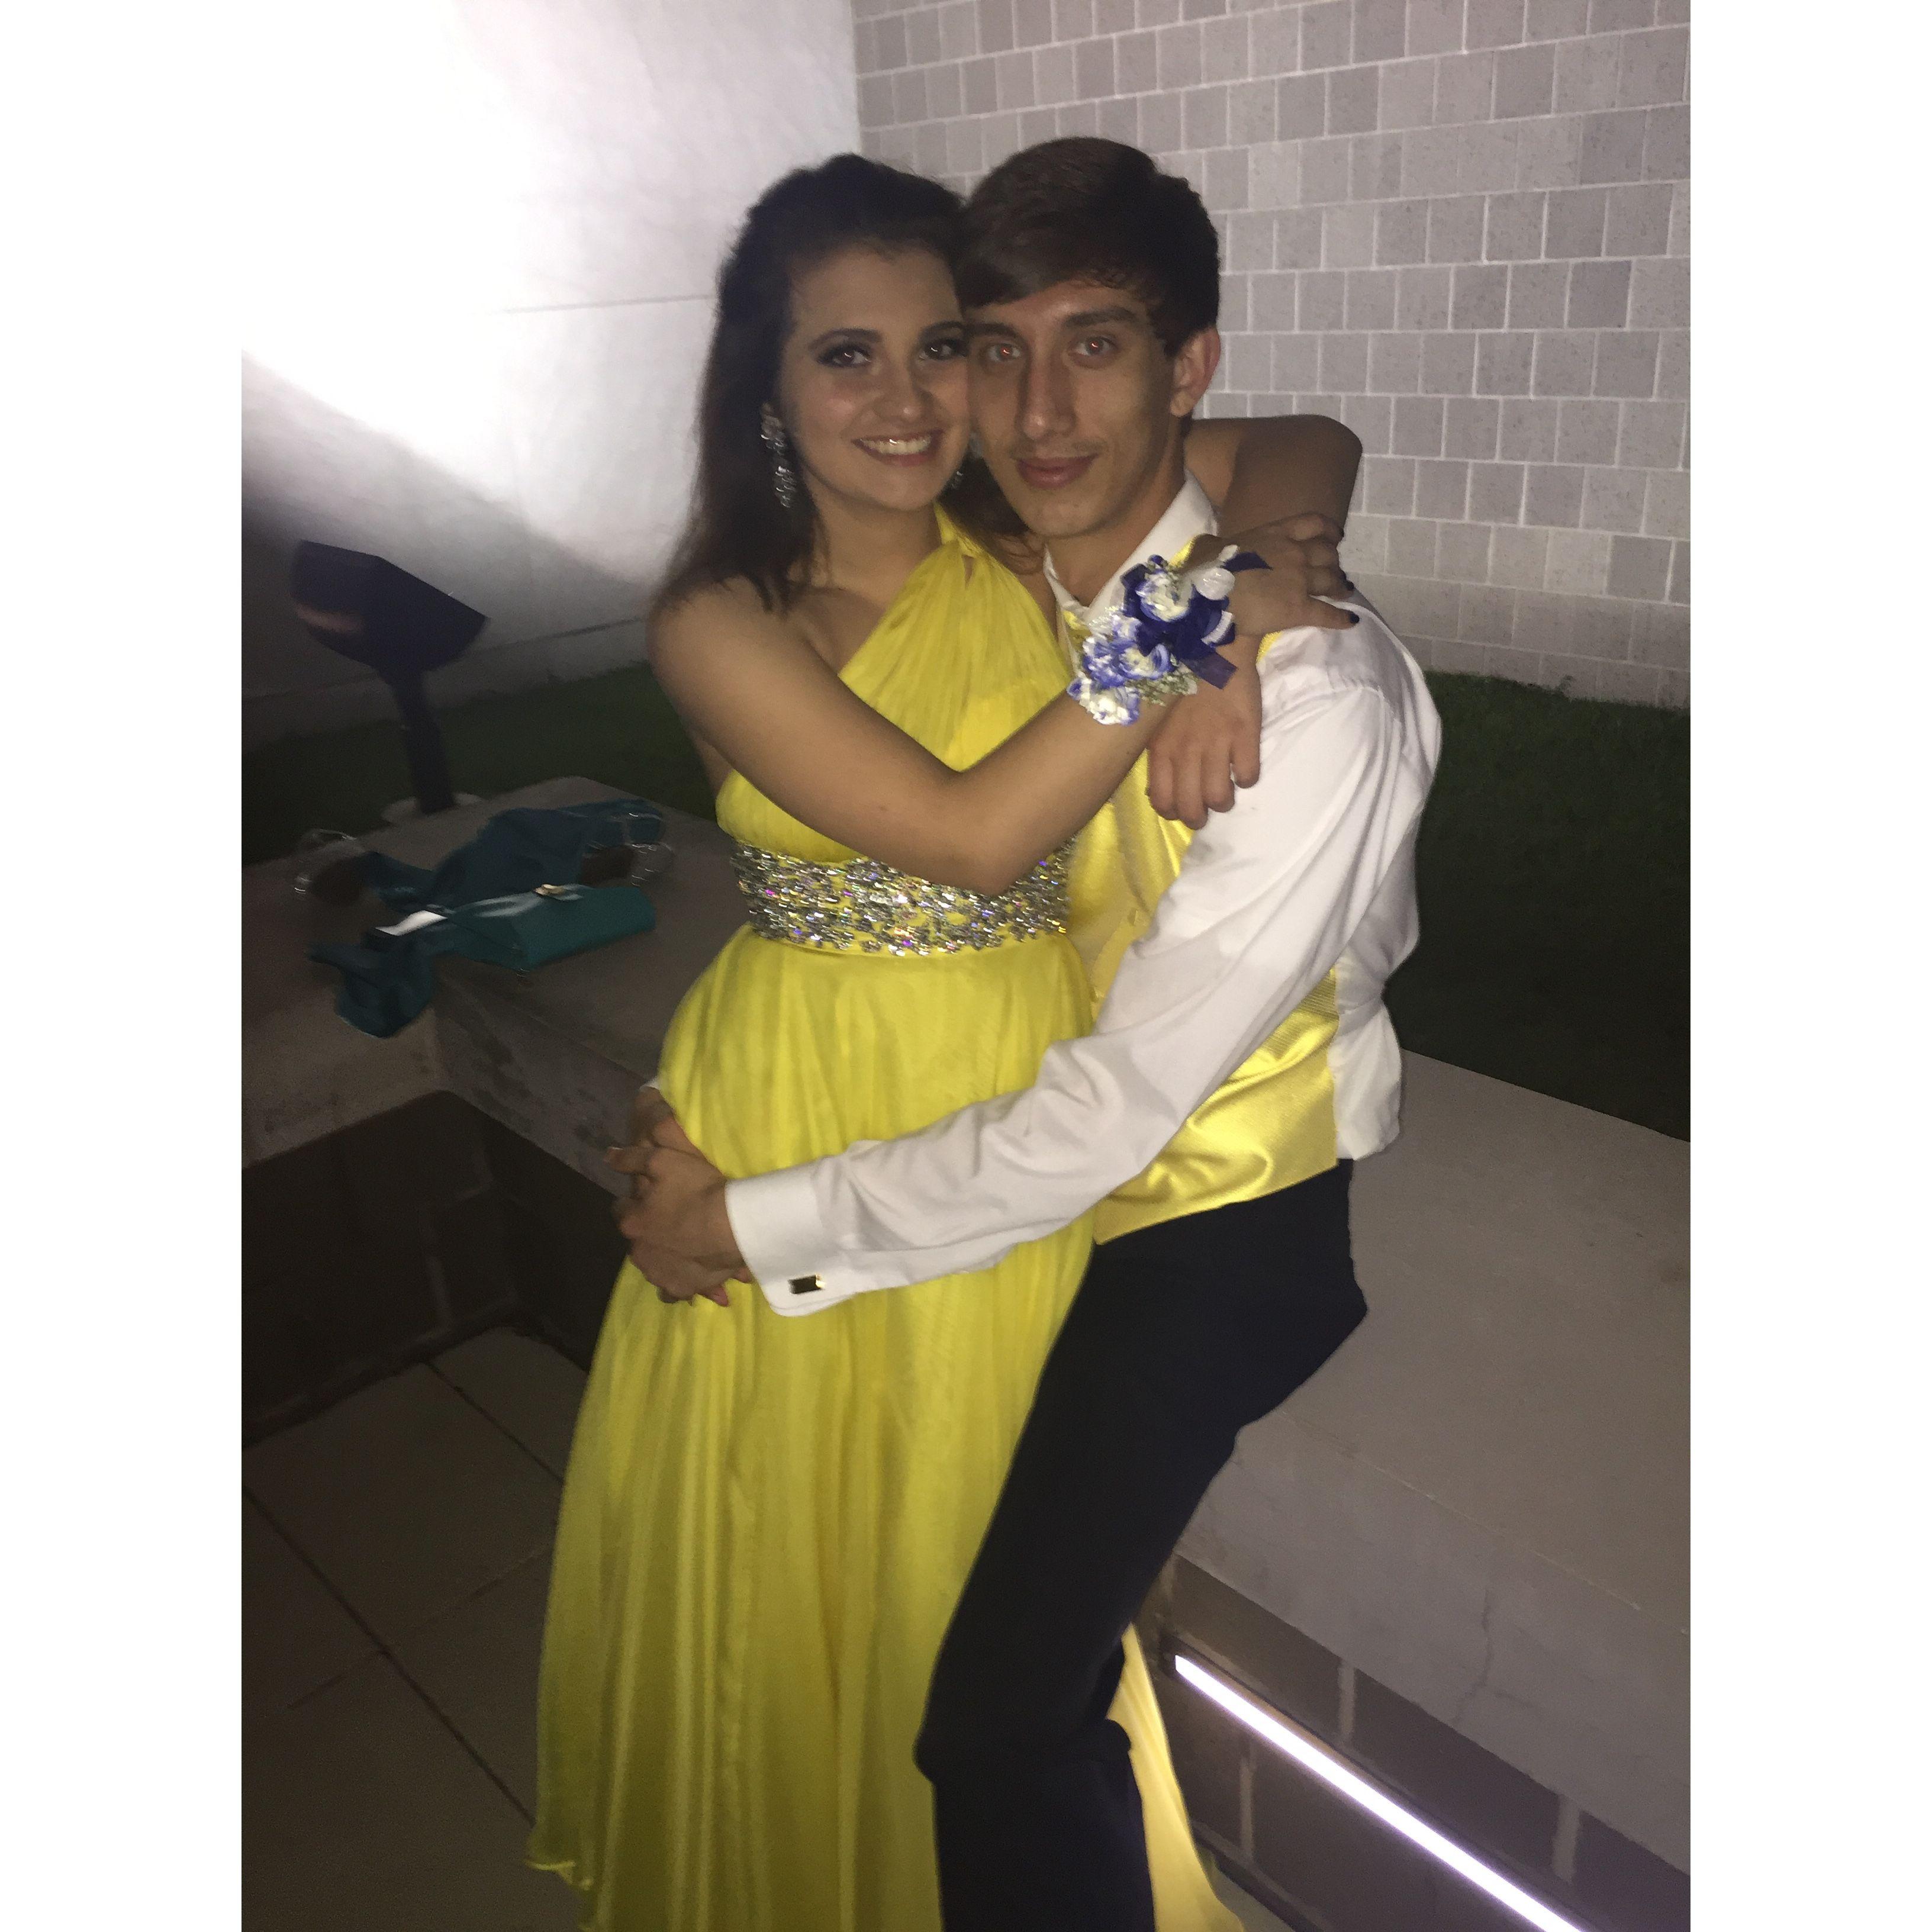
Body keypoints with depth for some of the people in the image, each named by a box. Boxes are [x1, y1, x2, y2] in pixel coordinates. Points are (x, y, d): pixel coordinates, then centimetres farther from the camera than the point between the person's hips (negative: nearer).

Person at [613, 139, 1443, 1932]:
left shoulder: (1315, 686, -27)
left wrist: (757, 1224, -19)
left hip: (1224, 1210, -6)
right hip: (1044, 1143, 7)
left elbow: (1116, 1110, -26)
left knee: (1001, 1718, -13)